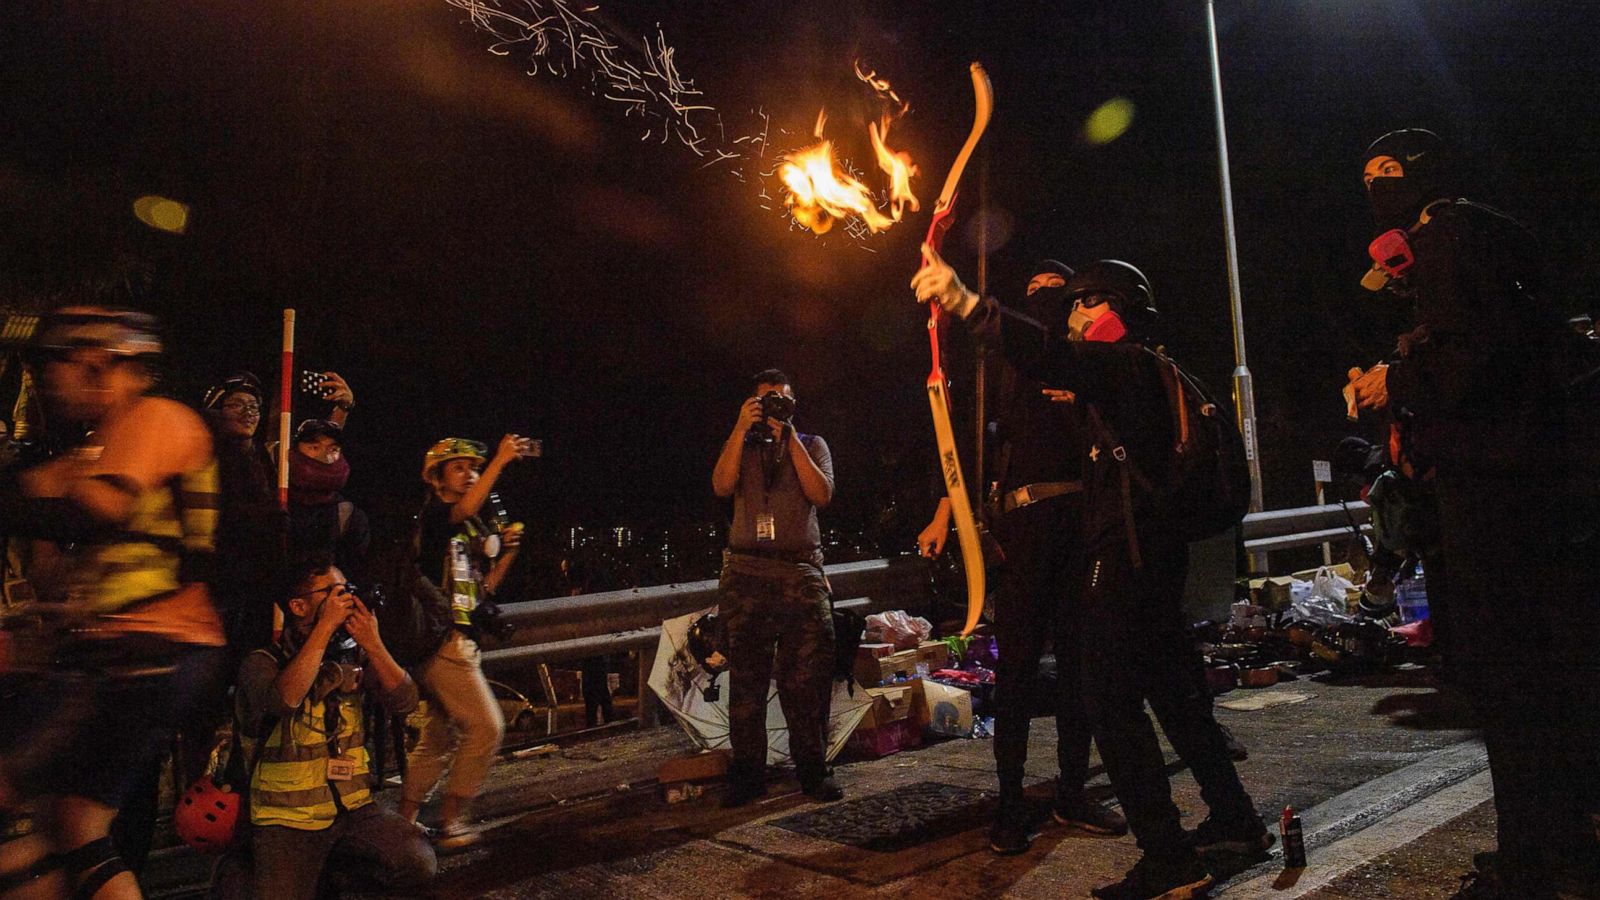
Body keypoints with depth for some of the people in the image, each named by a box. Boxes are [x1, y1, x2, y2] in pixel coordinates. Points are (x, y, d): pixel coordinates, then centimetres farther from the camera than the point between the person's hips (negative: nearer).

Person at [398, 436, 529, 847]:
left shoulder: (476, 531, 19)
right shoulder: (434, 516, -6)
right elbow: (466, 508, -31)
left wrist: (506, 553, 3)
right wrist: (501, 460, -36)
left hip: (461, 641, 9)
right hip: (445, 640, -9)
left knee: (439, 737, 15)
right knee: (486, 726, -10)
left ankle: (405, 821, 24)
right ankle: (453, 819, 0)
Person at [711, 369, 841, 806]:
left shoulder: (811, 445, 16)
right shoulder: (740, 445, 17)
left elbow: (821, 494, -2)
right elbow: (722, 485, -3)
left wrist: (790, 440, -4)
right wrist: (741, 429, -8)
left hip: (802, 572, 0)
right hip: (747, 572, 0)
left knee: (807, 675, -3)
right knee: (746, 675, 1)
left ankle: (812, 770, 8)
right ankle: (747, 773, 9)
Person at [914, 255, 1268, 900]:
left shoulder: (1131, 363, -10)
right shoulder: (1146, 370, 21)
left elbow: (1053, 357, -30)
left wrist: (966, 303, -38)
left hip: (1125, 556, -10)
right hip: (1156, 552, 10)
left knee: (1111, 701, -8)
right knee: (1173, 689, 19)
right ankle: (1235, 821, 31)